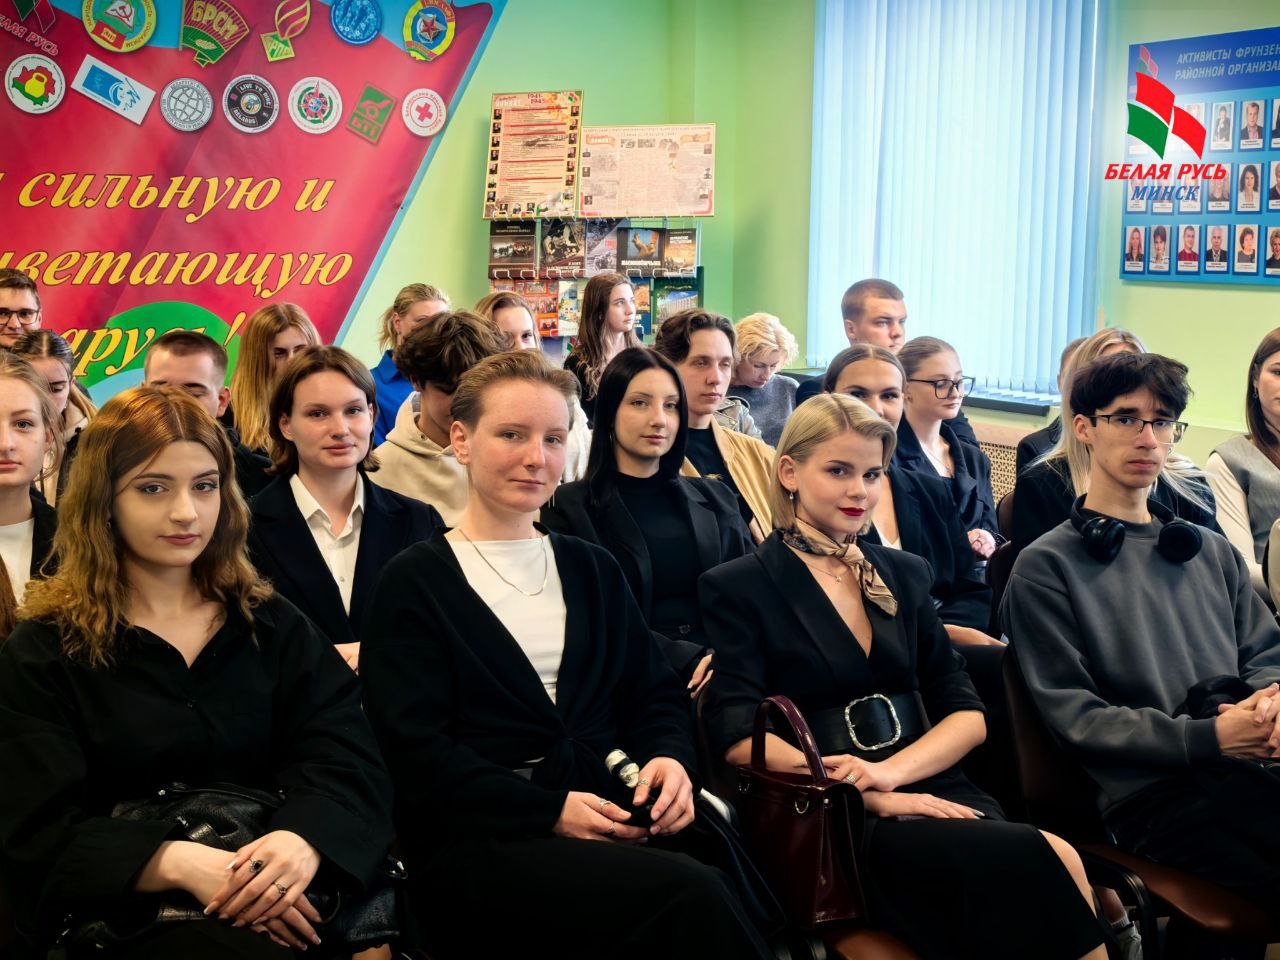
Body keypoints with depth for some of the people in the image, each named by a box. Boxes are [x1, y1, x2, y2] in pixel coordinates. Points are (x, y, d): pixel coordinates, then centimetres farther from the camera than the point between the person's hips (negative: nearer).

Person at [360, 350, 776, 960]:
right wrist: (549, 812, -16)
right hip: (479, 841, -4)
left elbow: (655, 692, 18)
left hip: (616, 817, 5)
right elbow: (414, 748, -6)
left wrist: (669, 757, -6)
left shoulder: (593, 570, 22)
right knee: (691, 896, -32)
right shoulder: (414, 582, 5)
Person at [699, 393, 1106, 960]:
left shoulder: (903, 575, 19)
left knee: (1055, 860, -29)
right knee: (1031, 863, -30)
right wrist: (870, 799, -16)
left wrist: (891, 771, -9)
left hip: (932, 788, 5)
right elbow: (739, 736, -7)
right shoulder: (736, 587, 4)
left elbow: (968, 716, 12)